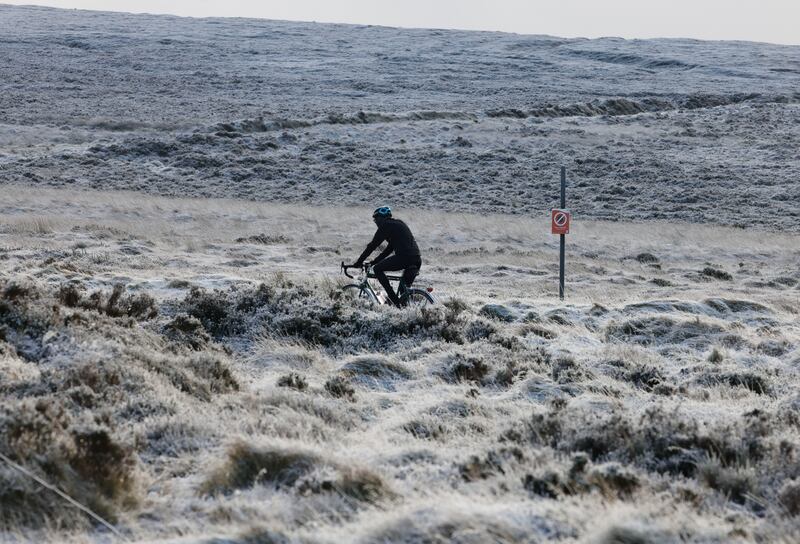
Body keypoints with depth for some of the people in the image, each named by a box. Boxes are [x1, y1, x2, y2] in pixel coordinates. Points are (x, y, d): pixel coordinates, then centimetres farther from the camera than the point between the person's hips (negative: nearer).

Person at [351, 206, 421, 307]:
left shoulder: (386, 226, 0)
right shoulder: (399, 224, 27)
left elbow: (372, 245, 0)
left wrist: (359, 262, 6)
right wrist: (375, 261, 29)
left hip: (403, 257, -9)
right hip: (417, 260, 9)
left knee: (377, 269, 3)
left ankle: (395, 301, -4)